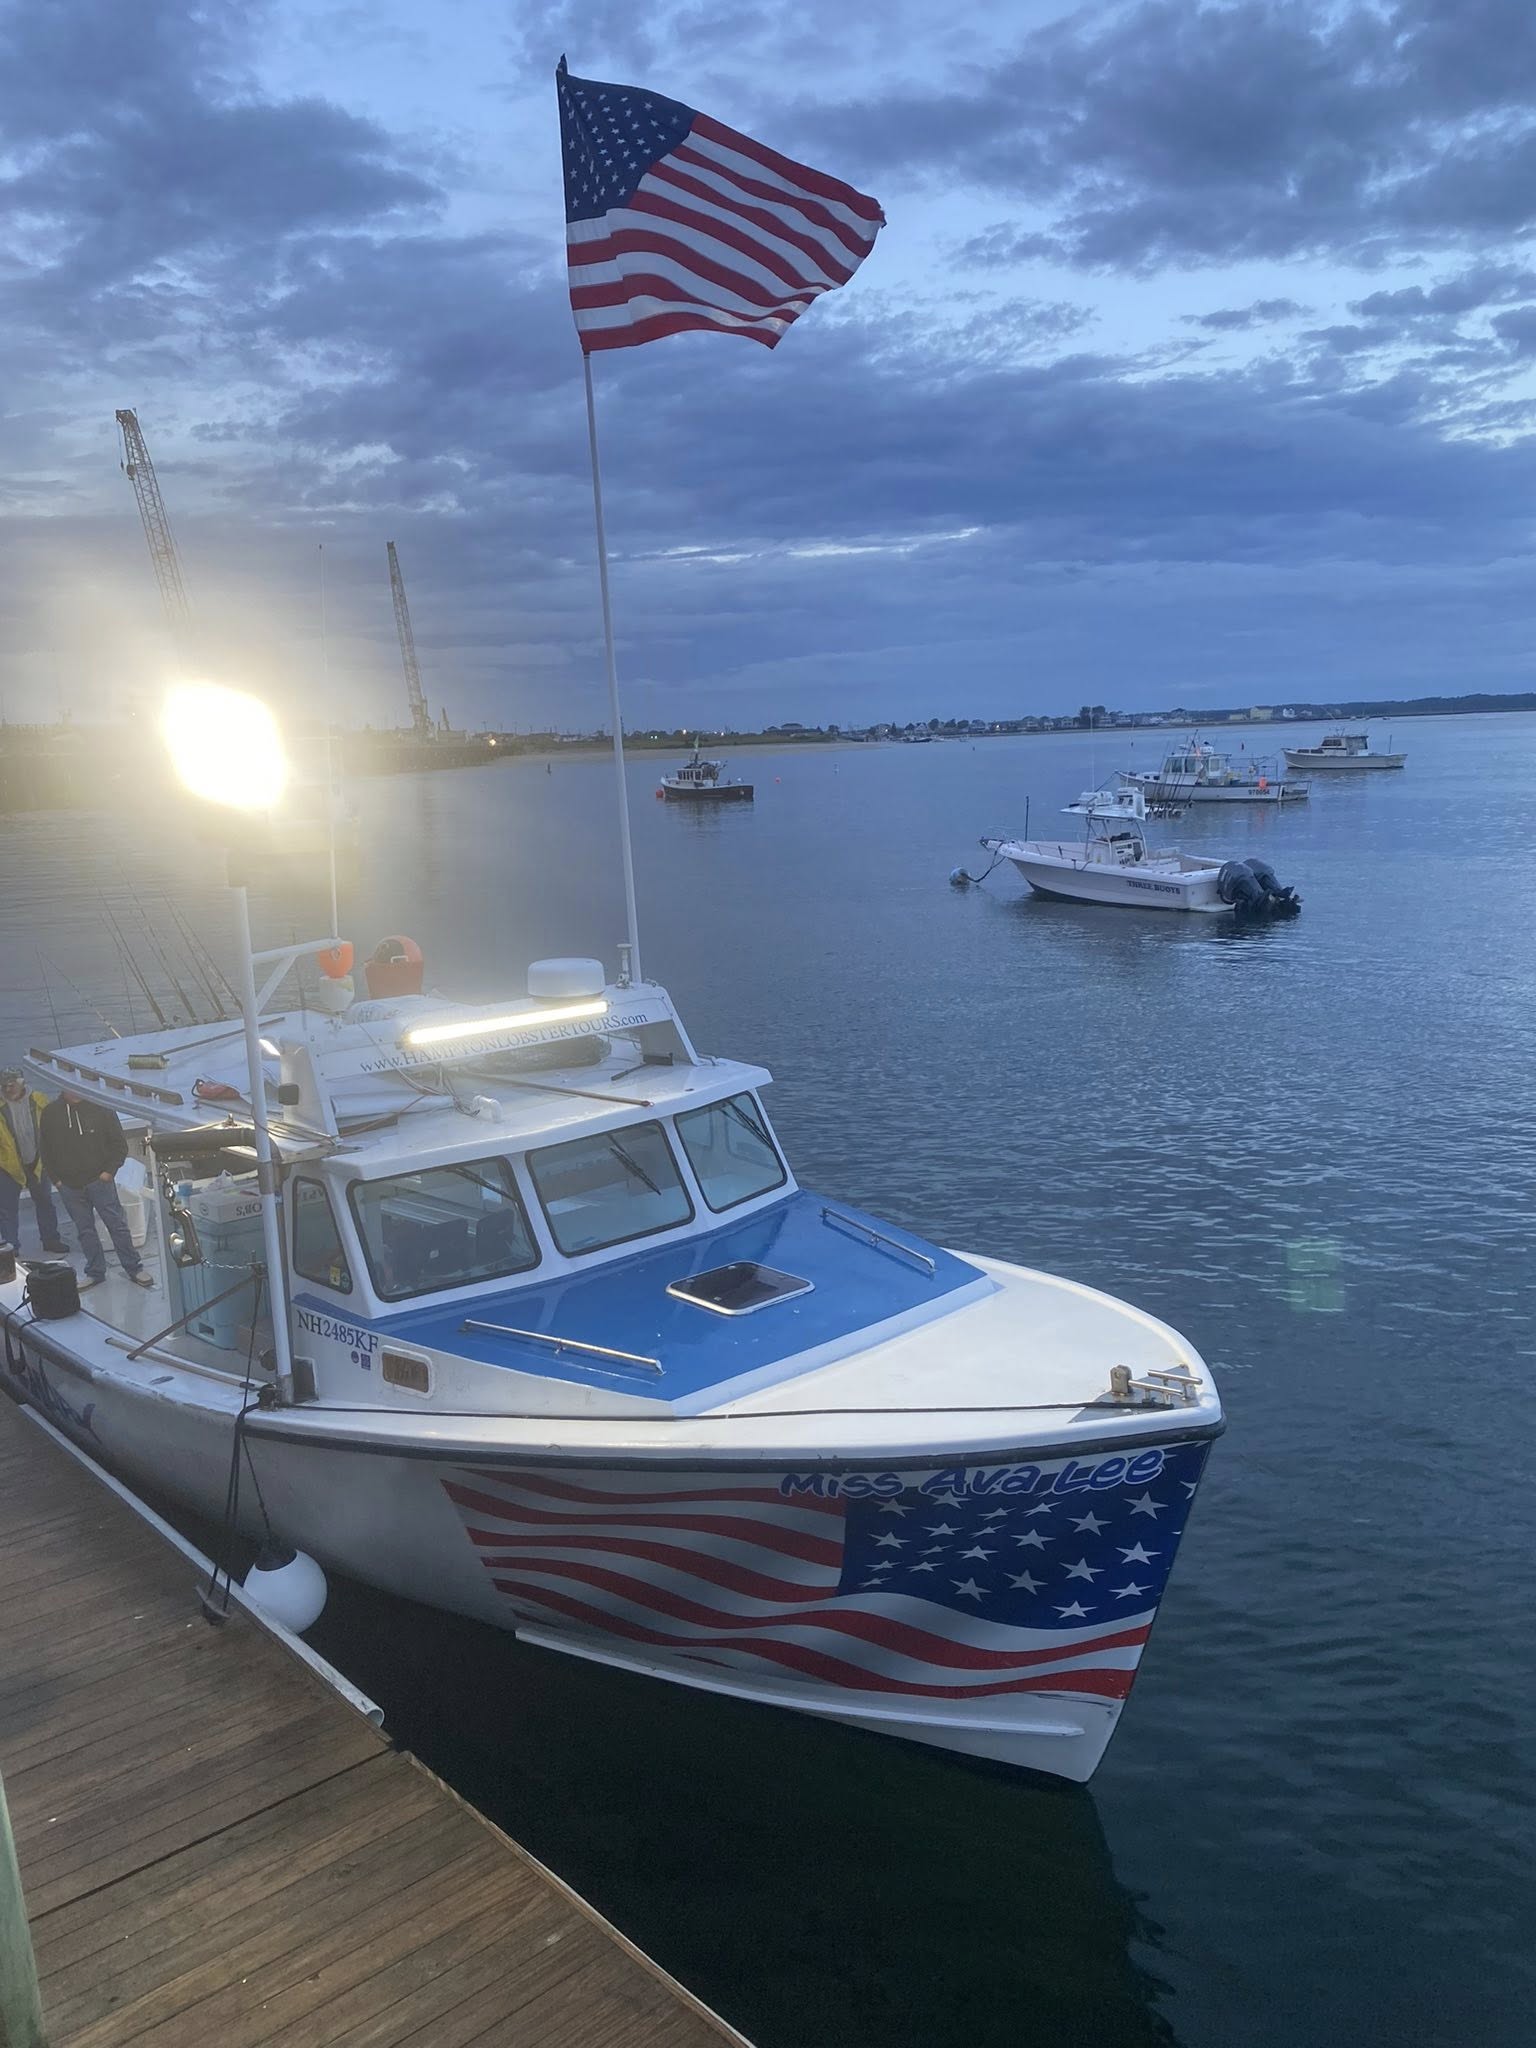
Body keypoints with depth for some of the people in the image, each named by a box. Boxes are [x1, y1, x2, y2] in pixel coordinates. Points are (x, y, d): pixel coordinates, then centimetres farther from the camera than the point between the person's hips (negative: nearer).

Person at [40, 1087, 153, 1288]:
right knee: (85, 1230, 10)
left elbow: (120, 1144, 0)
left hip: (100, 1180, -2)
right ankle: (95, 1272, 21)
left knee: (118, 1225, -1)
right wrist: (55, 1178, 3)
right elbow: (46, 1151, 11)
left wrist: (110, 1170, -8)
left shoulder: (101, 1109, -5)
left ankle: (134, 1269, 7)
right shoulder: (50, 1113, 3)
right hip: (69, 1186, 3)